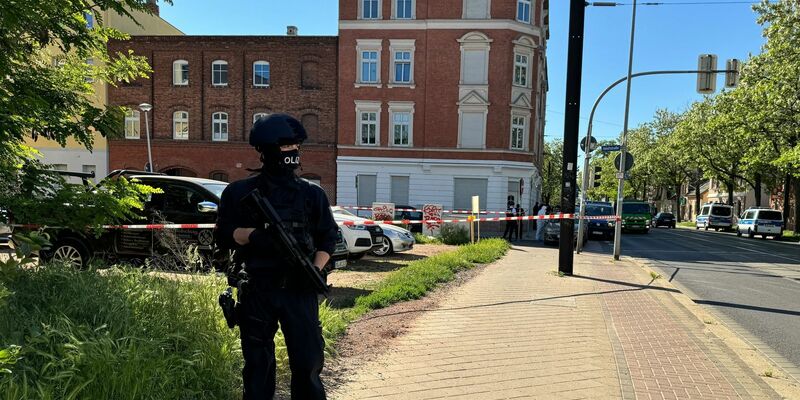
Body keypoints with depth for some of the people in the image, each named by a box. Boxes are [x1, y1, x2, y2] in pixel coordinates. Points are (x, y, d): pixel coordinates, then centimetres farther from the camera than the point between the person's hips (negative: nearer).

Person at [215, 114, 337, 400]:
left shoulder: (312, 194, 6)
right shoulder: (240, 192, 3)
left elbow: (328, 238, 8)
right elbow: (222, 235, 0)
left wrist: (315, 270, -9)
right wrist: (255, 234, -18)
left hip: (299, 290, 1)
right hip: (257, 290, 0)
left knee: (308, 361, 4)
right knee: (257, 365, 12)